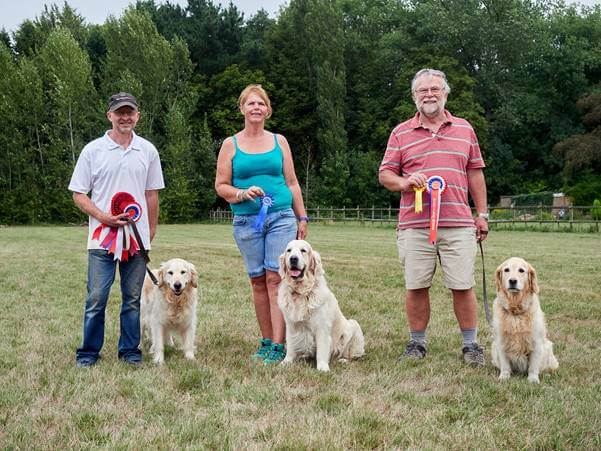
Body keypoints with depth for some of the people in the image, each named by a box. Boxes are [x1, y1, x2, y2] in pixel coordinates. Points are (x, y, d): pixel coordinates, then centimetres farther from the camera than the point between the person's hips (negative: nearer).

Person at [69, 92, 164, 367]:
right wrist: (103, 217, -13)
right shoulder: (93, 150, 2)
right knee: (96, 298, -1)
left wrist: (151, 230, 10)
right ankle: (89, 352, 12)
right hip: (102, 238, -2)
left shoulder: (147, 151, 9)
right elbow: (78, 194, 2)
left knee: (132, 298, 8)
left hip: (138, 238, 2)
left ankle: (130, 350, 19)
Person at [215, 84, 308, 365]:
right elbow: (221, 186, 4)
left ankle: (278, 346, -10)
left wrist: (302, 218, 10)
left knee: (276, 278, -9)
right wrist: (242, 194, -15)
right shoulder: (231, 145, 7)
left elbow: (292, 183, 13)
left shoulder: (279, 141, 11)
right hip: (246, 222, 1)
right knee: (258, 281, 4)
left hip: (281, 217, 0)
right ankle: (266, 340, 14)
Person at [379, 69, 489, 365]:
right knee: (416, 287, 4)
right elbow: (385, 174, 7)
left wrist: (482, 214, 10)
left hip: (458, 225, 0)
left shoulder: (464, 129, 13)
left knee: (463, 286, 1)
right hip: (414, 225, 0)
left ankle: (471, 345, 13)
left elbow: (475, 174, 14)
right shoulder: (401, 133, 9)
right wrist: (405, 182, -14)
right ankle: (417, 343, 18)